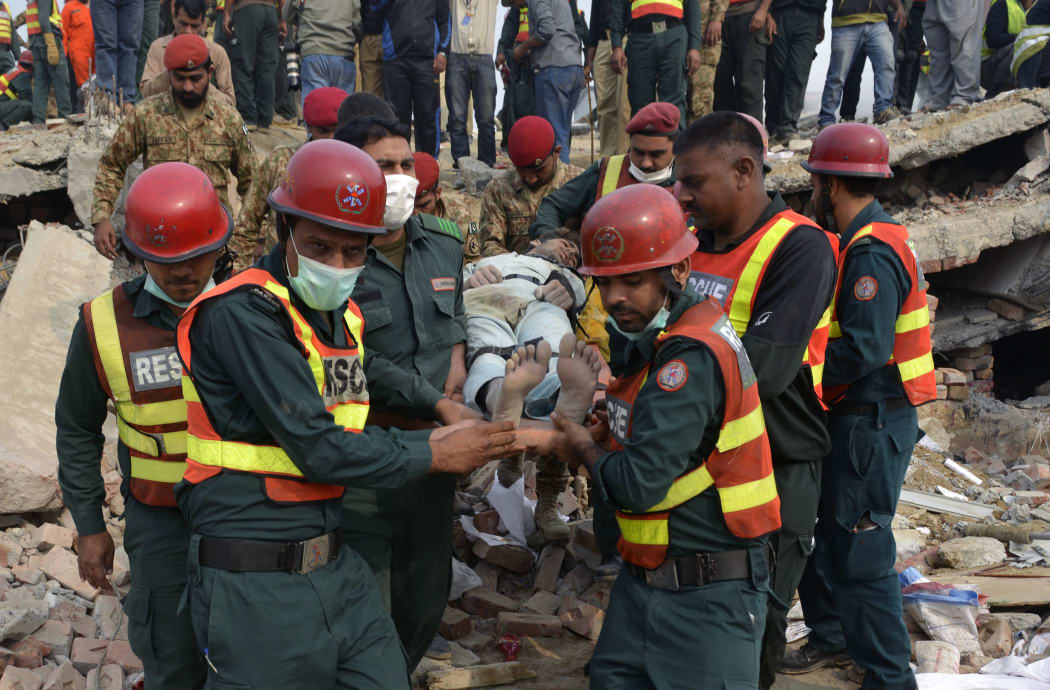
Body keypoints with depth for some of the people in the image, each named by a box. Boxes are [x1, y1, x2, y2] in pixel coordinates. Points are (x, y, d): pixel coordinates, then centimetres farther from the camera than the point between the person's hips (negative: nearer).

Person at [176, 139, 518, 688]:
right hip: (255, 586, -8)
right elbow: (318, 449, -21)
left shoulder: (338, 310, 9)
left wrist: (441, 406, 18)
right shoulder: (243, 312, -18)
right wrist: (433, 453, -10)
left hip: (334, 568, 8)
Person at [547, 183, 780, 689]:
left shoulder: (691, 356, -23)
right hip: (646, 580, 9)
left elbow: (639, 485, -25)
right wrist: (603, 432, -2)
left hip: (709, 595, -9)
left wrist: (584, 449, -7)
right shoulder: (655, 338, 6)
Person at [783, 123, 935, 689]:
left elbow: (862, 351, -28)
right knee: (811, 530, 20)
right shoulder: (866, 241, 11)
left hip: (871, 424, -10)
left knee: (857, 555, -2)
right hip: (850, 417, 10)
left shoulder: (873, 254, -21)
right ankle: (832, 635, 38)